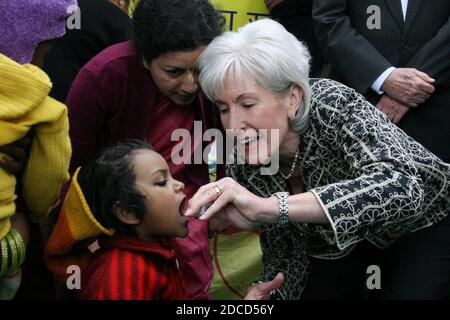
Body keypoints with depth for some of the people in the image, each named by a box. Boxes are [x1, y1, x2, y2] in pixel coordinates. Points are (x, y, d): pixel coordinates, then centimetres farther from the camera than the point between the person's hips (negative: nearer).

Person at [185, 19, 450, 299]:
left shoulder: (334, 105, -32)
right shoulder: (242, 167, -19)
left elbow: (402, 188, -49)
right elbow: (286, 256, -7)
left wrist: (270, 207, -55)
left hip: (422, 222, -4)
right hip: (335, 242, 4)